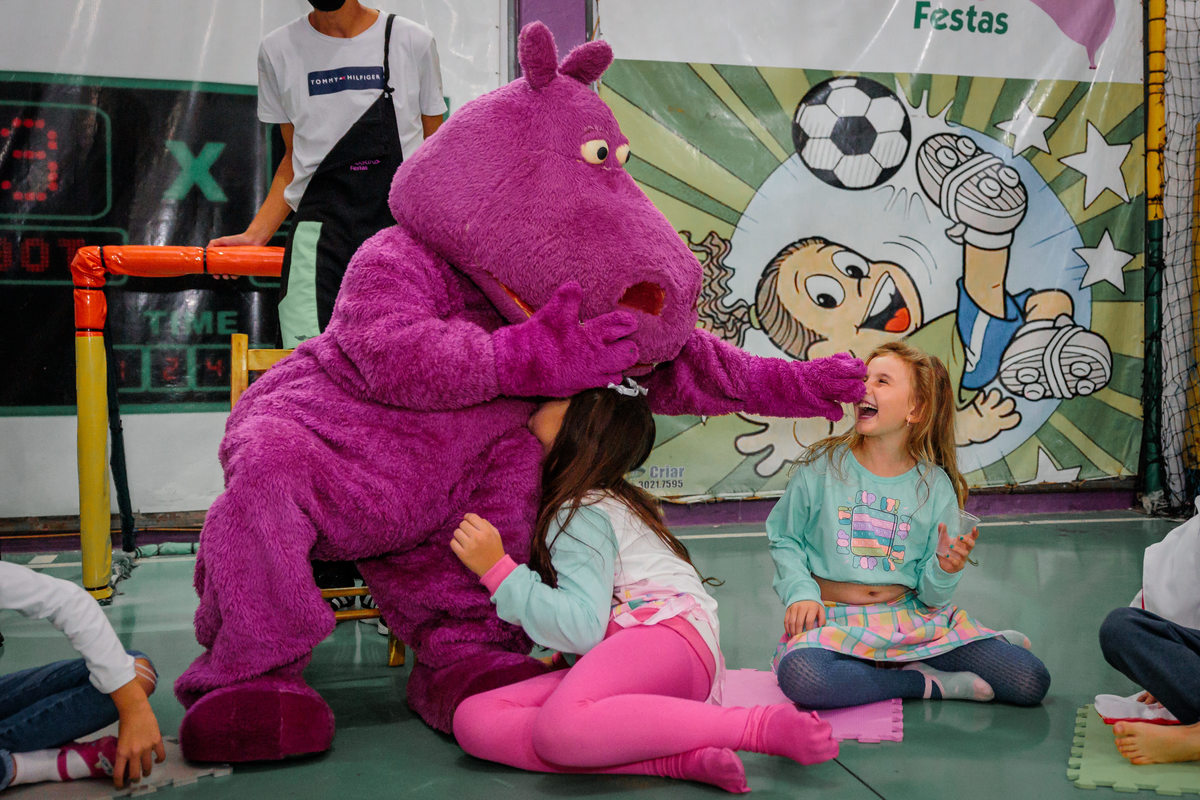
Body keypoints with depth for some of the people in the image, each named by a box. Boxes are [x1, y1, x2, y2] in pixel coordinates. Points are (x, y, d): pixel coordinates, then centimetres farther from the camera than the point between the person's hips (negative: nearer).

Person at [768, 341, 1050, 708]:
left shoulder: (935, 486, 0)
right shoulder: (823, 465, -4)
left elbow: (932, 597, 2)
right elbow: (786, 540, 5)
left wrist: (945, 570, -19)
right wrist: (801, 592, -11)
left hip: (911, 616, 1)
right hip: (834, 618, -1)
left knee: (1032, 682, -14)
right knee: (799, 675, -38)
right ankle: (925, 683, -14)